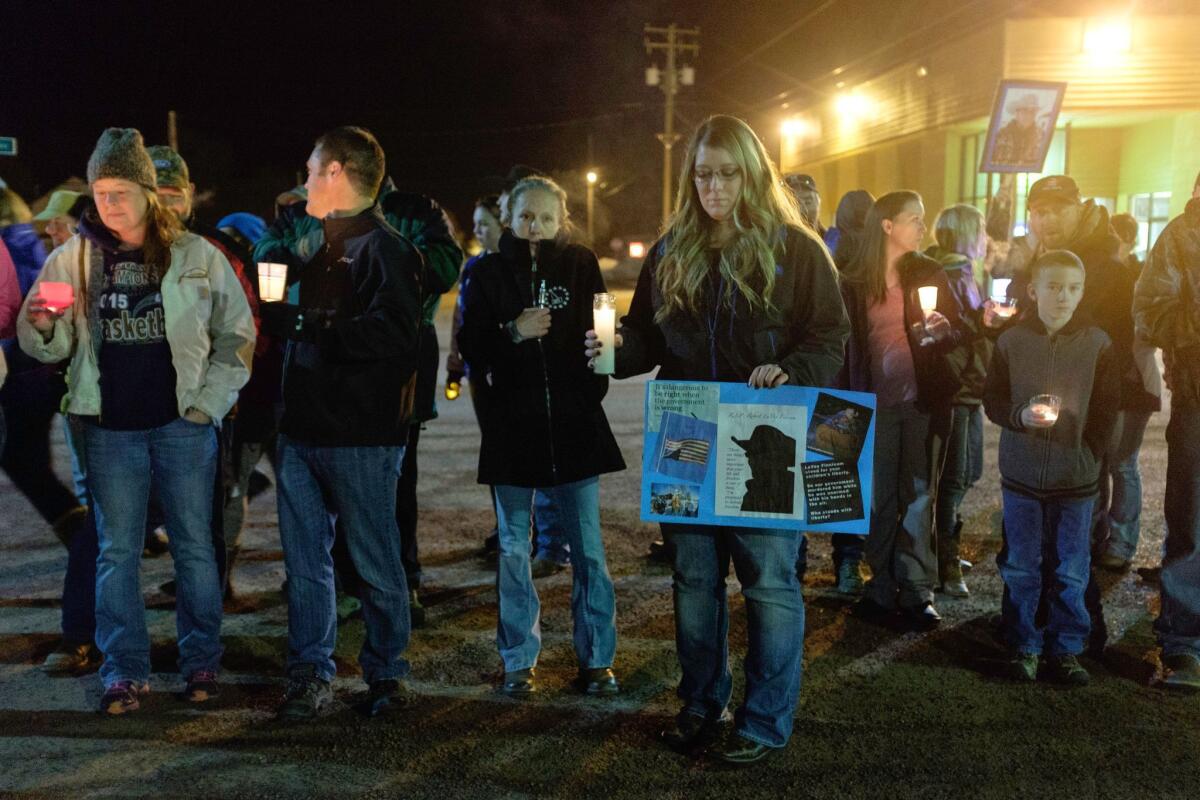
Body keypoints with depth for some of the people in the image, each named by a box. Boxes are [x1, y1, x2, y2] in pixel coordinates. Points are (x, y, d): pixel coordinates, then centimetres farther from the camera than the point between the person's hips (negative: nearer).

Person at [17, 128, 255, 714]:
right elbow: (49, 348, 6)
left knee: (194, 546, 7)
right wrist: (39, 326, -17)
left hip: (183, 424, -1)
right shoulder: (73, 259, 4)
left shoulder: (197, 256, 0)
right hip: (110, 428, 2)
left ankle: (201, 661, 20)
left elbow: (237, 334, 3)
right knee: (116, 552, 7)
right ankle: (124, 671, 18)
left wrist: (209, 402, -4)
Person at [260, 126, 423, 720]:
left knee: (376, 564, 4)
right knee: (304, 561, 10)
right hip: (302, 429, 8)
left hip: (360, 437, -8)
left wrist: (299, 323, -20)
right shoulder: (318, 248, 18)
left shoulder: (385, 249, -10)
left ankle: (385, 674, 19)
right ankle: (309, 677, 20)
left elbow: (390, 337, -24)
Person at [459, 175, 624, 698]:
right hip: (511, 425, 1)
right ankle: (519, 660, 19)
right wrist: (512, 333, -15)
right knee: (512, 548, 6)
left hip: (574, 424, 0)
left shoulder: (581, 266, 4)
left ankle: (597, 659, 13)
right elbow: (472, 351, 1)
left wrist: (593, 390, -2)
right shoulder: (490, 273, 4)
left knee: (588, 547, 1)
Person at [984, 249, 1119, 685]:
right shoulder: (1012, 341, -3)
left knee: (1070, 573, 9)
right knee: (1021, 570, 10)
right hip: (1021, 474, 0)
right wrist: (1021, 416, -17)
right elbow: (992, 400, 1)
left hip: (1077, 478, 0)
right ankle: (1023, 646, 23)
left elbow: (1107, 409, 3)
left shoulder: (1098, 344, -2)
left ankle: (1065, 649, 23)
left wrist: (1091, 454, -5)